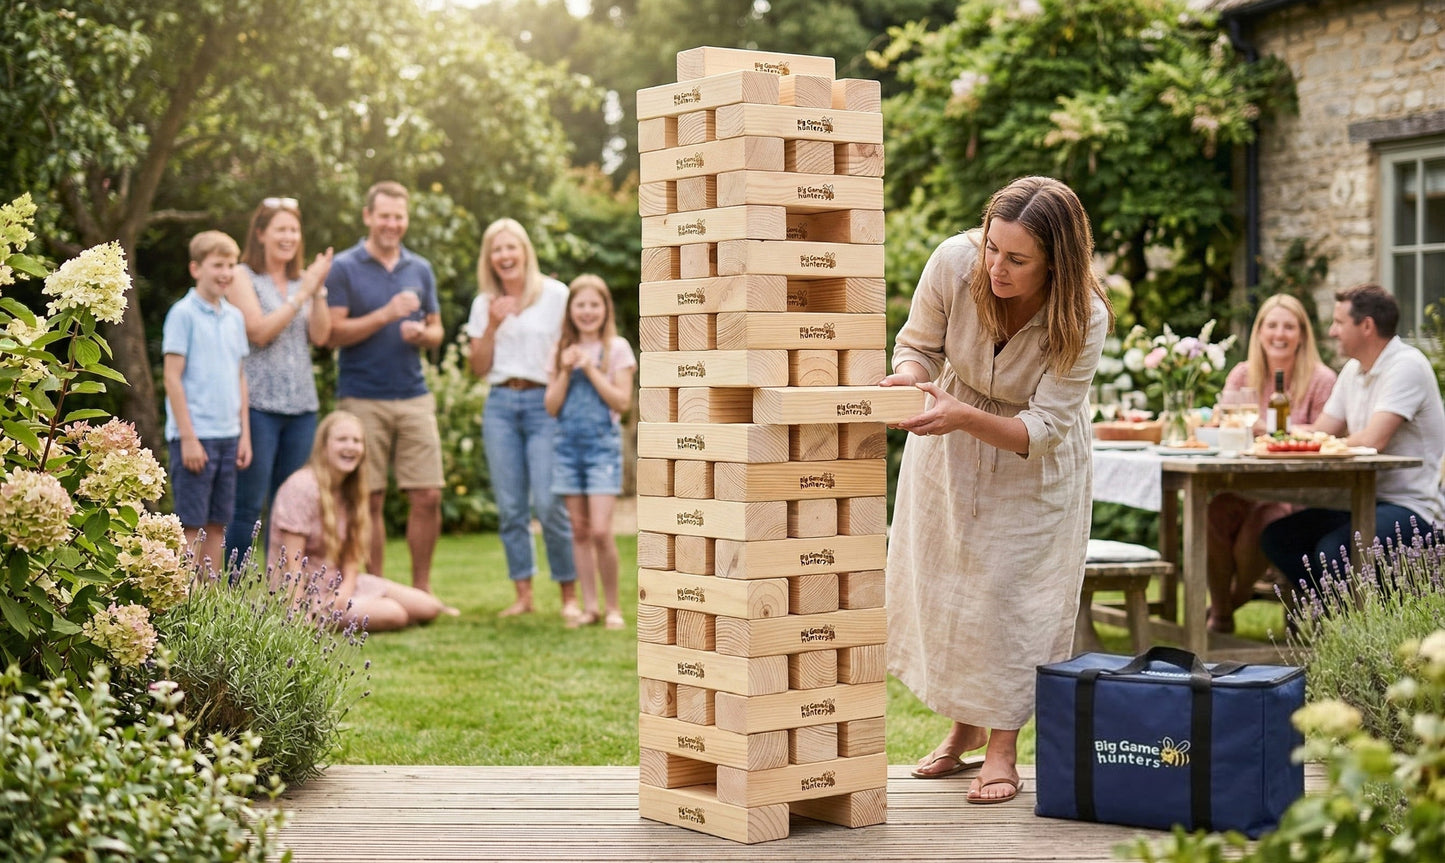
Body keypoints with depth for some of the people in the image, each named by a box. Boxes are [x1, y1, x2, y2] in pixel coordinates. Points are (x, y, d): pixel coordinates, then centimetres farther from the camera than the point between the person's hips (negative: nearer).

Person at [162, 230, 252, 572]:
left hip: (228, 436, 6)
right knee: (192, 527, -3)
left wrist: (245, 434, 12)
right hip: (195, 436, -6)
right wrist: (188, 437, -13)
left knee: (217, 525, 9)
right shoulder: (183, 313, -6)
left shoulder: (234, 317, 12)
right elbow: (172, 377, -9)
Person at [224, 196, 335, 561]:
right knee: (248, 505, -5)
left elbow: (320, 336, 5)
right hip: (259, 403, -6)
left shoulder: (302, 280, 15)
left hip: (301, 405, 6)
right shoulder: (244, 277, 0)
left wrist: (318, 291, -6)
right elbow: (259, 332, -11)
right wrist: (301, 295, -11)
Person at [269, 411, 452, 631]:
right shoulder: (302, 487, -17)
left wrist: (346, 589, -15)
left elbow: (352, 552, 5)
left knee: (428, 607, -3)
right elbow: (292, 561, -20)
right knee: (393, 614, -25)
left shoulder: (353, 489, 9)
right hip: (307, 590, -9)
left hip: (339, 582, 9)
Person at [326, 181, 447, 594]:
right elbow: (334, 332, -7)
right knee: (369, 500, 0)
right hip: (363, 400, -3)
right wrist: (386, 315, -16)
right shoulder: (344, 268, 0)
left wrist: (423, 334, -5)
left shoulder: (420, 269, 14)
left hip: (414, 398, 4)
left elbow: (436, 328, 18)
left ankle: (421, 590, 11)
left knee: (428, 497, -2)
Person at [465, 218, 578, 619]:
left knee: (549, 504, -10)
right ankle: (523, 595, 10)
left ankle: (570, 596, 1)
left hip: (545, 403, -4)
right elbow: (478, 368, 10)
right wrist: (492, 326, -4)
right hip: (500, 405, 4)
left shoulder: (556, 295, 2)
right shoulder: (484, 304, 12)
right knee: (510, 507, 3)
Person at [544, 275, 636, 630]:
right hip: (568, 446, 4)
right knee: (579, 530, 5)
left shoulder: (617, 348, 0)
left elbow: (622, 401, -8)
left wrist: (590, 369, -12)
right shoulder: (562, 351, 10)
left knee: (600, 530, -12)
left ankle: (613, 607, 0)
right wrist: (566, 371, -7)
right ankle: (589, 607, 10)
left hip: (603, 445, -4)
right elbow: (551, 406, 5)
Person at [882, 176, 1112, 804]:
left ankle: (1004, 746, 9)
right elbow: (918, 345, -11)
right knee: (941, 580, 8)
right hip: (948, 445, 3)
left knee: (1015, 591, -5)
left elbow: (1043, 427, -29)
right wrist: (910, 377, -34)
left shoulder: (1085, 318, -32)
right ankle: (964, 723, 29)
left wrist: (966, 417, -46)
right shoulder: (954, 263, -28)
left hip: (1035, 461, -3)